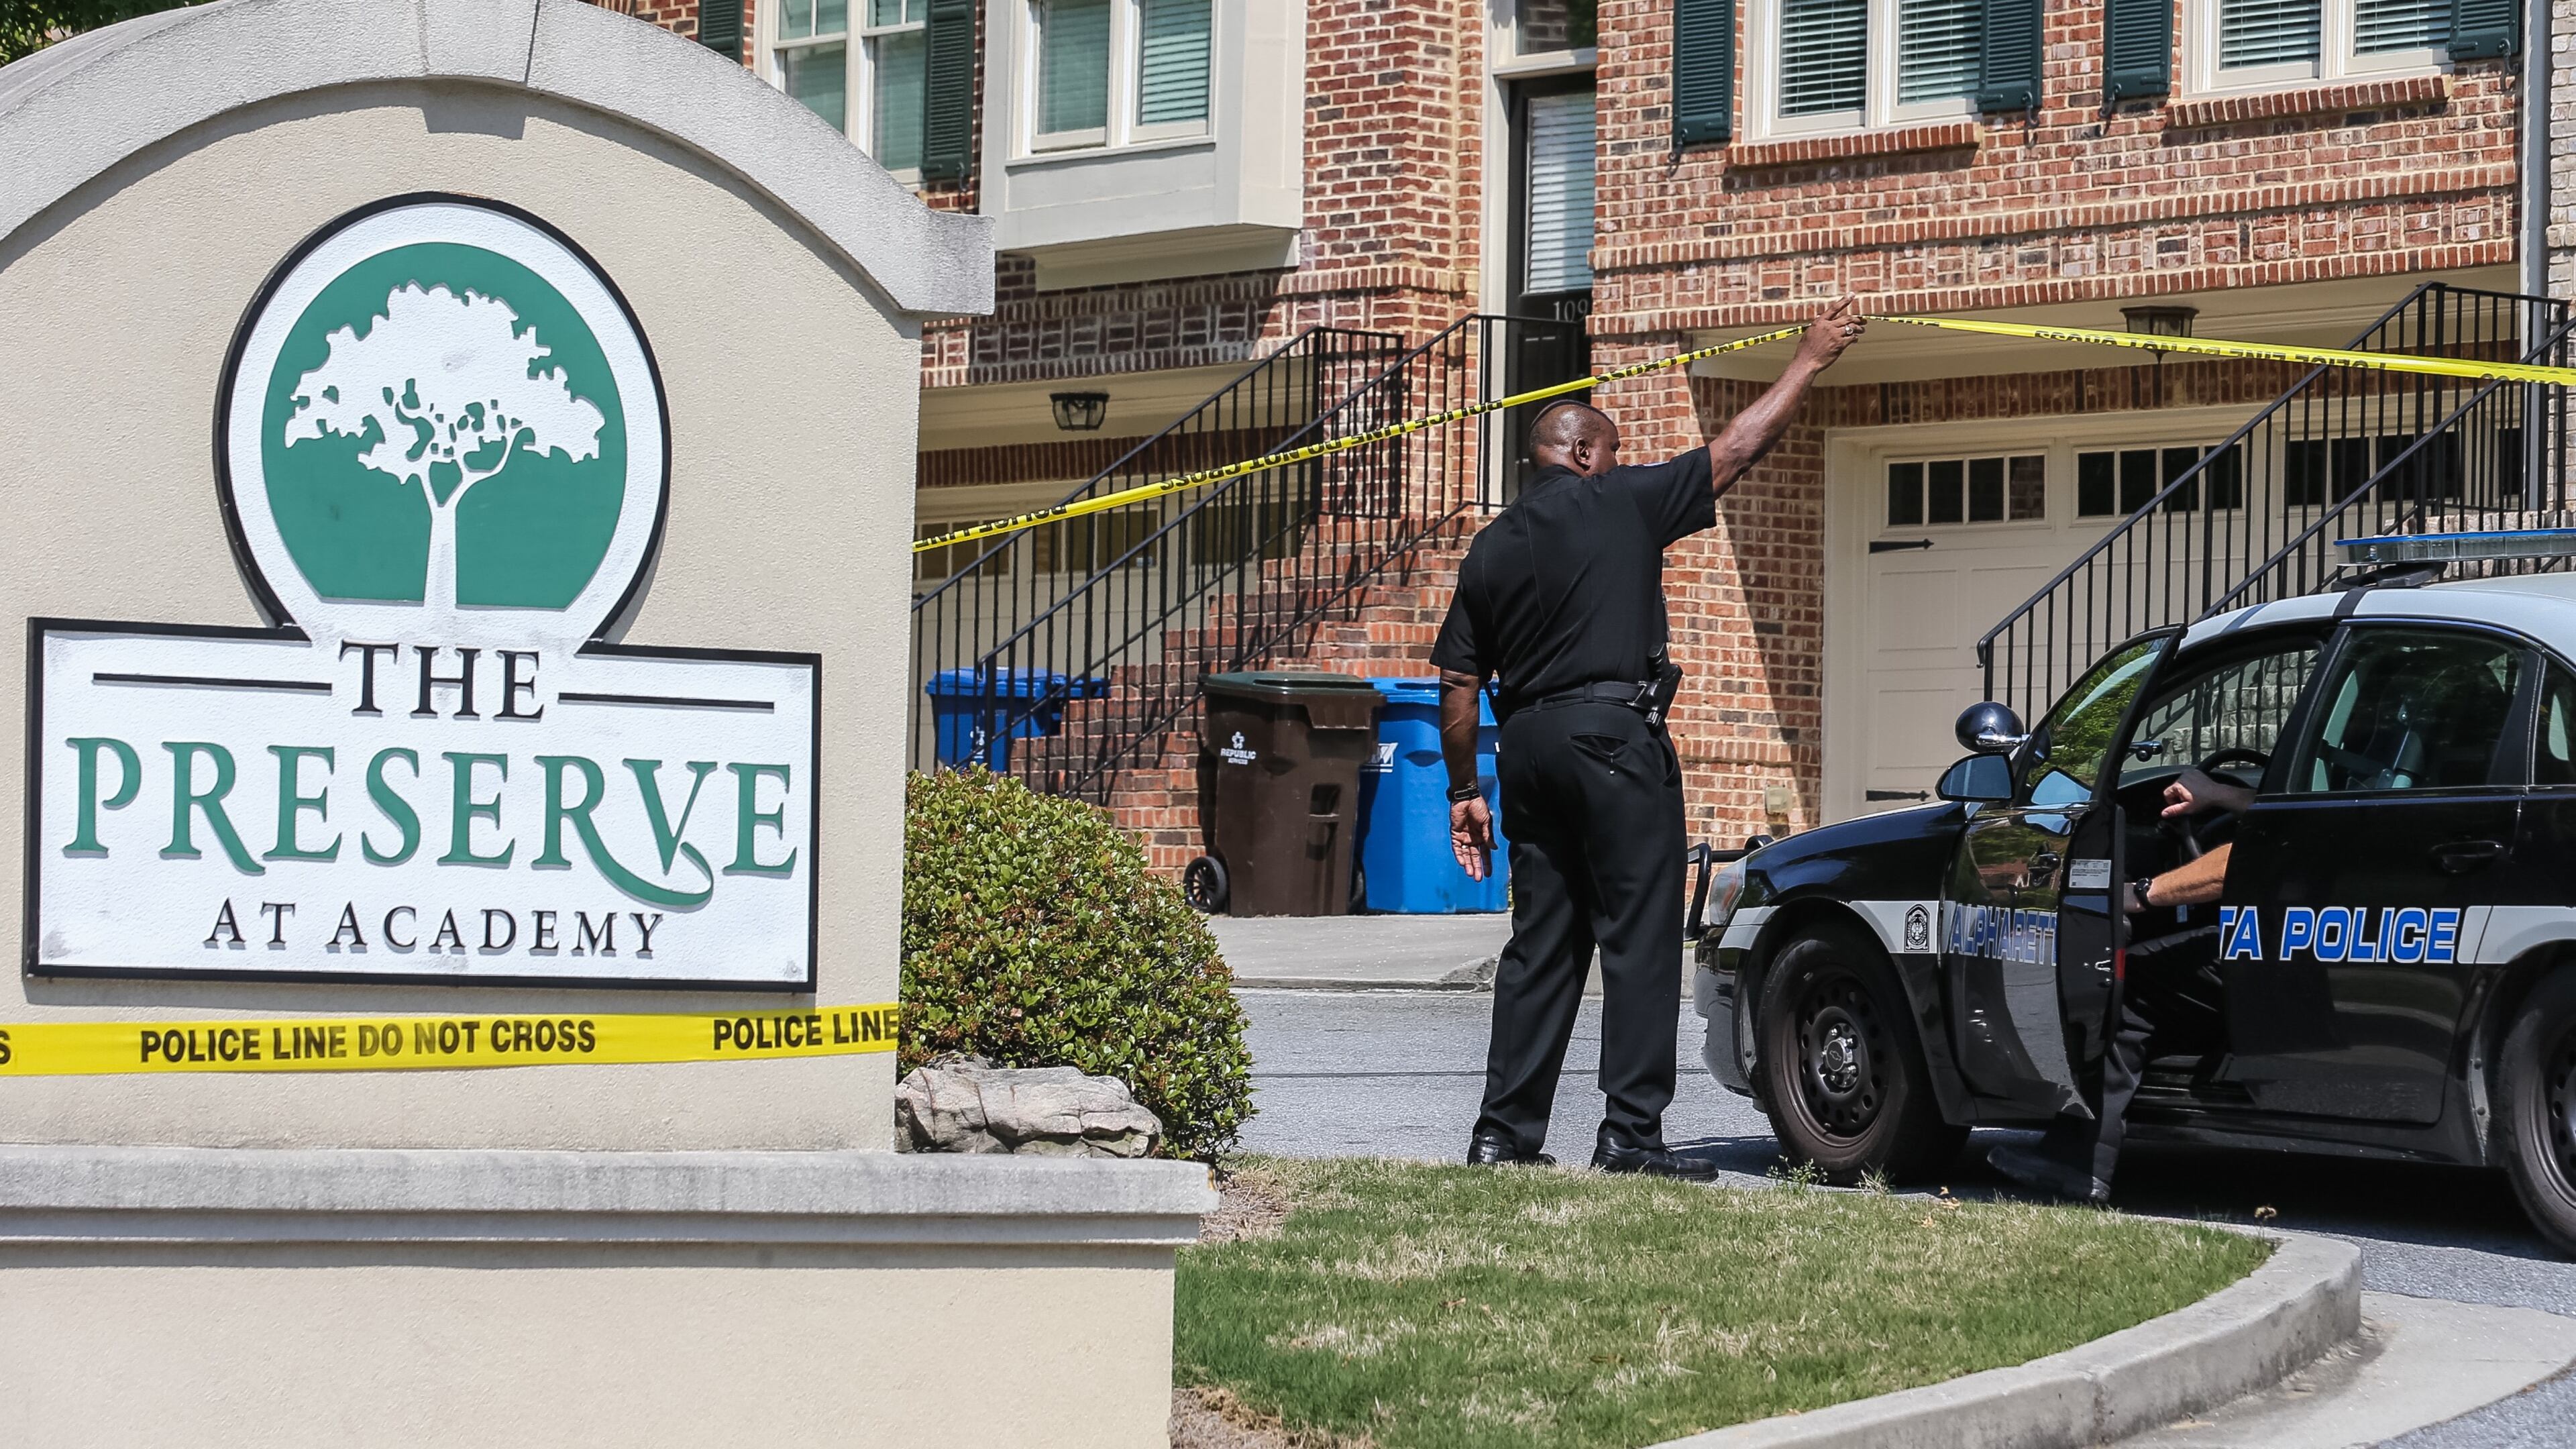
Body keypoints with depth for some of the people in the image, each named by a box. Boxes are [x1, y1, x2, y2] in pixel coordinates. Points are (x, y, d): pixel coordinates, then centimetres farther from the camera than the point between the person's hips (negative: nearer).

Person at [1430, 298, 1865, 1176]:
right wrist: (1810, 360, 15)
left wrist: (1464, 790, 16)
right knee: (1640, 938, -4)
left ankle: (1506, 1130, 8)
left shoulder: (1493, 548, 13)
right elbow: (1736, 449, 5)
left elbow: (1458, 684, 10)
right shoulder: (1621, 504, -1)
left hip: (1528, 742, 6)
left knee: (1542, 942, 10)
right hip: (1613, 734, -6)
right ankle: (1631, 1134, -9)